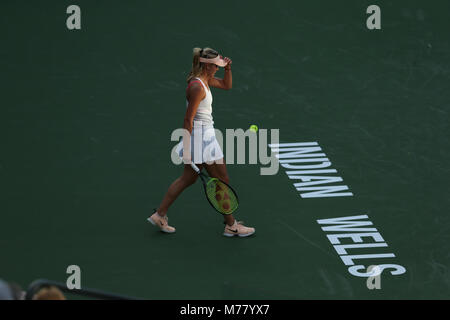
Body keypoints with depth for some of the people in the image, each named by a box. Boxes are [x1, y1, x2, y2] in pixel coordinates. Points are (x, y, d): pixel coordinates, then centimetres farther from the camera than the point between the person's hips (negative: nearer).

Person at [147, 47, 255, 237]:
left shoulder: (205, 80, 7)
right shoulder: (197, 87, -22)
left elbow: (226, 85, 25)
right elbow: (188, 120, -22)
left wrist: (228, 68, 6)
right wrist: (187, 149, -22)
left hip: (206, 135, 10)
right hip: (200, 136, -10)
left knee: (188, 178, 17)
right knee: (222, 181, 1)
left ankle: (159, 215, 22)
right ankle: (231, 226, 12)